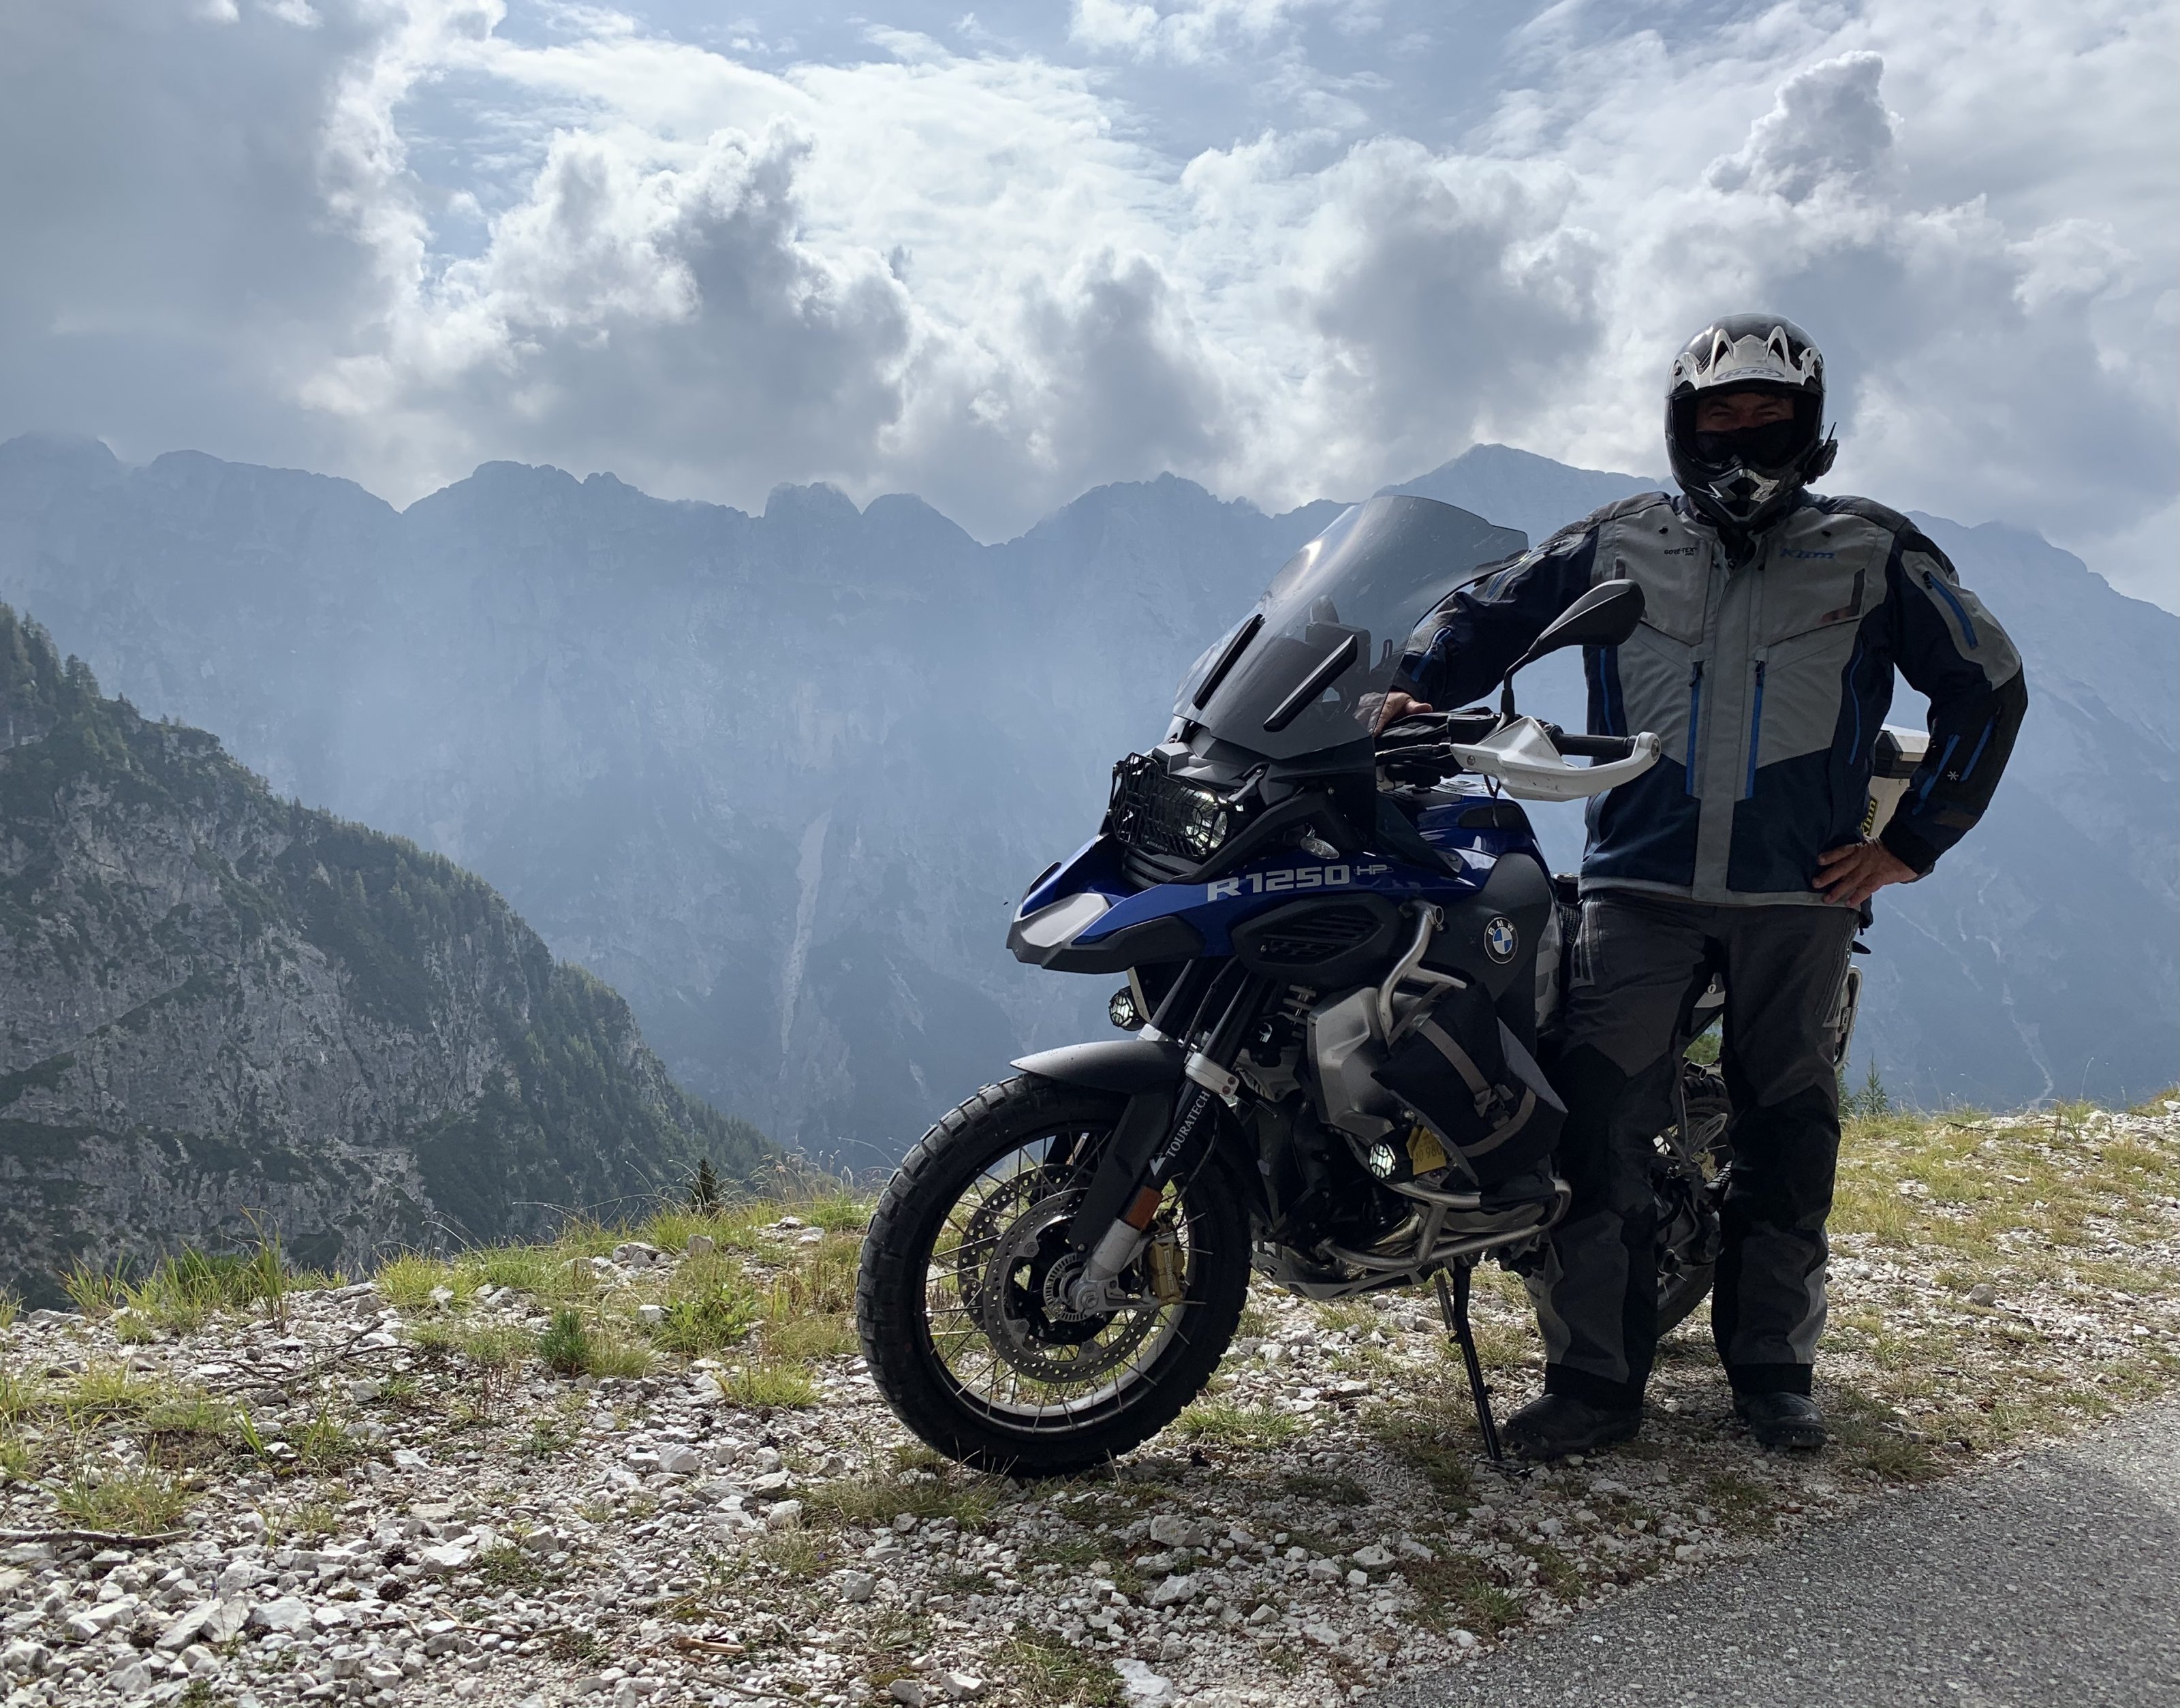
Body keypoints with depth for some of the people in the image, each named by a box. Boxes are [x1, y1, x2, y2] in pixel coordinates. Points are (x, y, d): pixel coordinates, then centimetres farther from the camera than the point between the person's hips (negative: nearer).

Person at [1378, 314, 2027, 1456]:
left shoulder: (1873, 554, 9)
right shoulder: (1616, 543, 11)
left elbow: (1986, 685, 12)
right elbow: (1487, 611, 12)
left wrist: (1911, 843, 5)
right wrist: (1414, 688, -9)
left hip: (1800, 892, 1)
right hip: (1639, 881, 0)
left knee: (1786, 1131, 8)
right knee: (1593, 1117, -11)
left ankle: (1772, 1369, 22)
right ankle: (1594, 1376, -3)